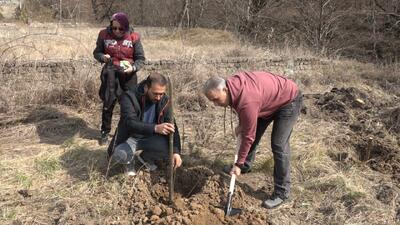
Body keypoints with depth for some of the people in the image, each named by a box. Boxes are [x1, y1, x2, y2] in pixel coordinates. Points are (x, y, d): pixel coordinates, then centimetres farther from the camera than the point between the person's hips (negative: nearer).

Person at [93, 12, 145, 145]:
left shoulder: (134, 37, -7)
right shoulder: (104, 35, -4)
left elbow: (141, 58, -1)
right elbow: (96, 52, 8)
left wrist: (133, 68, -21)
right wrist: (102, 57, -15)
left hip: (128, 74, 0)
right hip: (110, 72, 1)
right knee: (108, 103, 7)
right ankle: (105, 132, 24)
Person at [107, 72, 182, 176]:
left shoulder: (164, 101, -12)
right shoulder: (129, 97, -23)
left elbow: (171, 127, -14)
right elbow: (130, 123, -37)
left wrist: (176, 151, -29)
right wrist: (155, 128, -52)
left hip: (150, 138, 4)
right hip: (130, 137, -3)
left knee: (169, 148, -25)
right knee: (120, 155, -35)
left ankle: (146, 157, 9)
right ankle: (129, 162, 5)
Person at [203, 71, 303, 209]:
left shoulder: (247, 102, -38)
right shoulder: (232, 83, -13)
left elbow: (248, 136, -27)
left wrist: (238, 164, -18)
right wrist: (241, 124, 10)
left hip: (289, 100, -9)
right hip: (271, 99, 9)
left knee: (278, 145, -13)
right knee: (253, 130, 15)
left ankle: (282, 192, -2)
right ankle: (246, 166, 38)